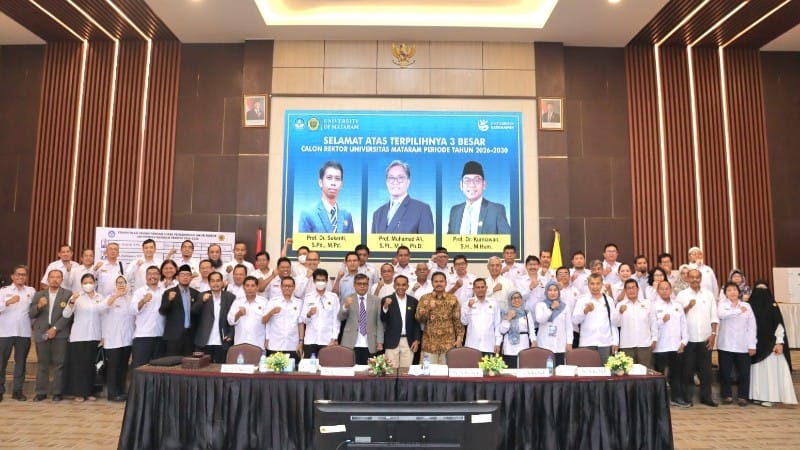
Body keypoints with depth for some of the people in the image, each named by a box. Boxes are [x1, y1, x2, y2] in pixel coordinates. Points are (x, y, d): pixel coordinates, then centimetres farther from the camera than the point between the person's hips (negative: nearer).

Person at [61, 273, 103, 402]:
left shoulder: (100, 297, 6)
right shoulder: (77, 297, -3)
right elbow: (66, 314, -13)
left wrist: (103, 336, 7)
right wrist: (72, 301, -31)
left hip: (94, 336, 3)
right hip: (78, 336, -2)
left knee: (91, 364, 9)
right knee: (78, 364, 1)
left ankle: (89, 392, 18)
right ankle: (79, 393, 10)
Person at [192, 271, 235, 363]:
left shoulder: (230, 297, 4)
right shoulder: (202, 296, 8)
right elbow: (194, 311, -6)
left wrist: (231, 335, -7)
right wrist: (202, 301, -23)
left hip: (222, 343, -1)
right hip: (204, 343, 1)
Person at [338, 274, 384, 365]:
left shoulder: (376, 300, 8)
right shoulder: (347, 299, 7)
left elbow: (379, 323, 6)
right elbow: (341, 318, -4)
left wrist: (380, 342, 0)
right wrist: (345, 306, -23)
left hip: (370, 346, 1)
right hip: (351, 344, 0)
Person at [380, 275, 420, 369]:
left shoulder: (413, 301, 7)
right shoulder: (386, 300, 0)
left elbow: (416, 322, 10)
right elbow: (383, 320, -8)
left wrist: (417, 340, 3)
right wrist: (385, 307, -24)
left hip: (408, 342, 2)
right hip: (392, 342, -2)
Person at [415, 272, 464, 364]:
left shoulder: (453, 299, 3)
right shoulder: (424, 298, 3)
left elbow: (458, 320, 4)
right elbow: (418, 318, -1)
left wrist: (460, 337, -3)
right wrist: (428, 307, -14)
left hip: (448, 343, 0)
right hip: (430, 343, 0)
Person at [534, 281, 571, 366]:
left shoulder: (565, 306, 10)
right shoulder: (540, 305, 6)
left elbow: (569, 326, 9)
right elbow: (539, 320, -10)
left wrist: (569, 342, 2)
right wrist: (551, 308, -15)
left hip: (560, 346, 1)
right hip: (544, 345, -1)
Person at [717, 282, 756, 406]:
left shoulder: (746, 306, 7)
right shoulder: (722, 303, 3)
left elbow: (751, 326, 4)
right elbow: (721, 314, -20)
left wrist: (752, 345, -1)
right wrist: (739, 311, -16)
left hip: (743, 346, 1)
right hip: (725, 345, -1)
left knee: (744, 372, 4)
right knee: (725, 372, 4)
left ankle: (743, 396, 18)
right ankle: (727, 395, 18)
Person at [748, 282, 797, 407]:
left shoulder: (773, 305, 2)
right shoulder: (750, 305, 5)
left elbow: (779, 324, -3)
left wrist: (779, 342, -12)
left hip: (770, 343, -1)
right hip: (756, 343, 2)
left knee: (771, 368, -2)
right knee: (758, 370, 5)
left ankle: (770, 396, 1)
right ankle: (758, 396, 9)